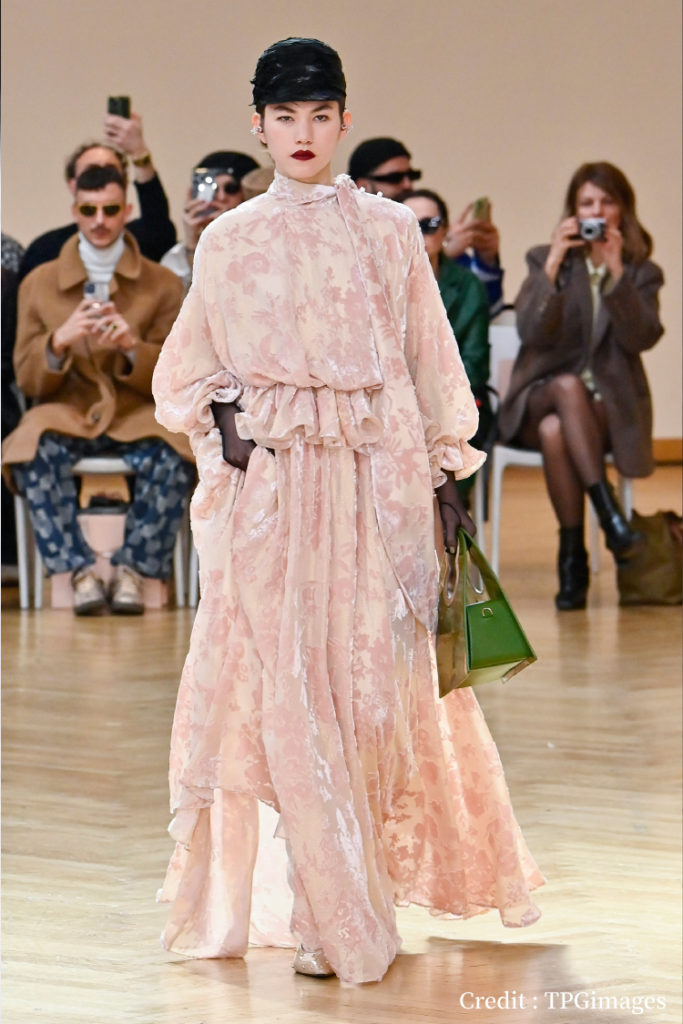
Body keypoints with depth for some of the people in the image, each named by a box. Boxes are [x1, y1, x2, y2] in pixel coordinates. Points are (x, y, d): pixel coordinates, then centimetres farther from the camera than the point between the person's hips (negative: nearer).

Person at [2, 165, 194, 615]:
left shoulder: (163, 286, 7)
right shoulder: (40, 284, 9)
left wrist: (133, 347, -18)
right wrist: (59, 341, -17)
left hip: (137, 414, 0)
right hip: (66, 413, 0)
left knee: (172, 456, -34)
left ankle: (133, 568, -17)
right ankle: (80, 569, -24)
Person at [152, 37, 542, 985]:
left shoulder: (389, 232, 7)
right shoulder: (228, 243, 8)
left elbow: (429, 360, 10)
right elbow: (183, 374, 16)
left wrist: (448, 471, 5)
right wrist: (219, 415, -3)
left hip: (377, 480, 0)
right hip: (270, 487, 0)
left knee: (382, 680, 2)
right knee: (284, 686, -4)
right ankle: (333, 914, 2)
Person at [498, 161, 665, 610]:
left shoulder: (642, 272, 9)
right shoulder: (546, 259, 8)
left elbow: (642, 338, -10)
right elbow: (532, 332, -8)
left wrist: (616, 272, -17)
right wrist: (553, 265, -16)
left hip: (610, 405, -1)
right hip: (542, 394, 1)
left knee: (556, 429, -35)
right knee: (568, 386, -37)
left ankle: (573, 555, -27)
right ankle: (608, 513, -42)